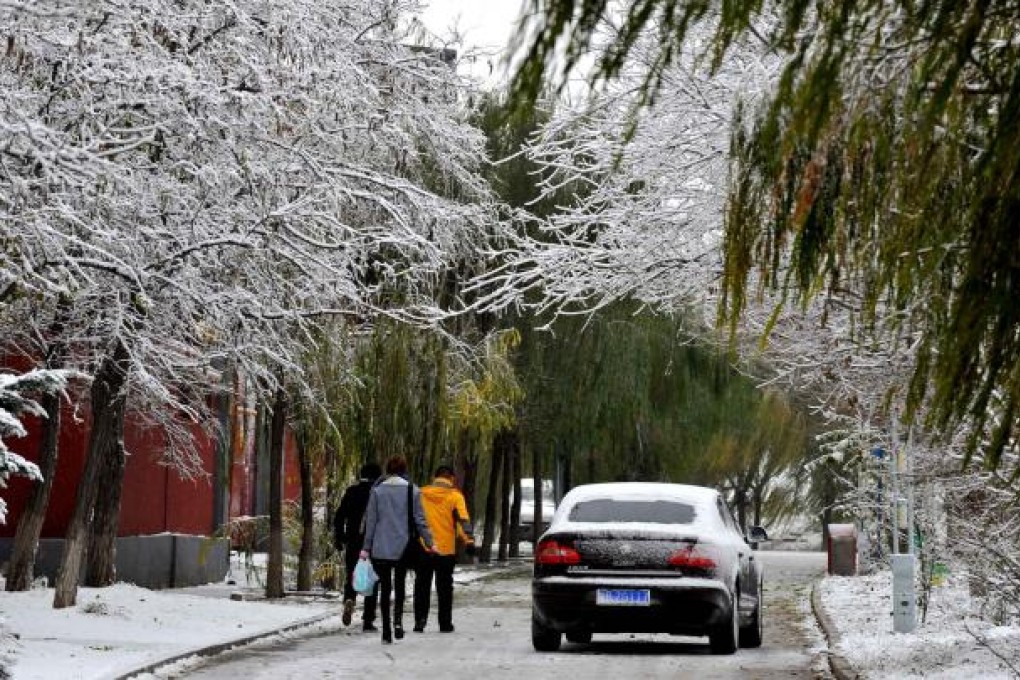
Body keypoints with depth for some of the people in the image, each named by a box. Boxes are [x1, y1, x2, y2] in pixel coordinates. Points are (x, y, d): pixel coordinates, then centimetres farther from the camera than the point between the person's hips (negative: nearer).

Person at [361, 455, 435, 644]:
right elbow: (420, 520, -2)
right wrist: (429, 543, 6)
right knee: (400, 584, 16)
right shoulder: (412, 490, -2)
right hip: (403, 548, 0)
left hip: (381, 548, 0)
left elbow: (370, 520, -1)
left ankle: (386, 632, 4)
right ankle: (398, 619, -9)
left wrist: (366, 547, 2)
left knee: (385, 587, 7)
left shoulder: (377, 490, -1)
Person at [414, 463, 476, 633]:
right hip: (446, 549, -2)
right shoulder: (455, 496, -4)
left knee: (422, 587, 10)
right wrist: (469, 540, -21)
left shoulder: (420, 494, 5)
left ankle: (420, 619, 1)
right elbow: (463, 520, -15)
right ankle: (445, 623, 10)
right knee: (444, 588, 8)